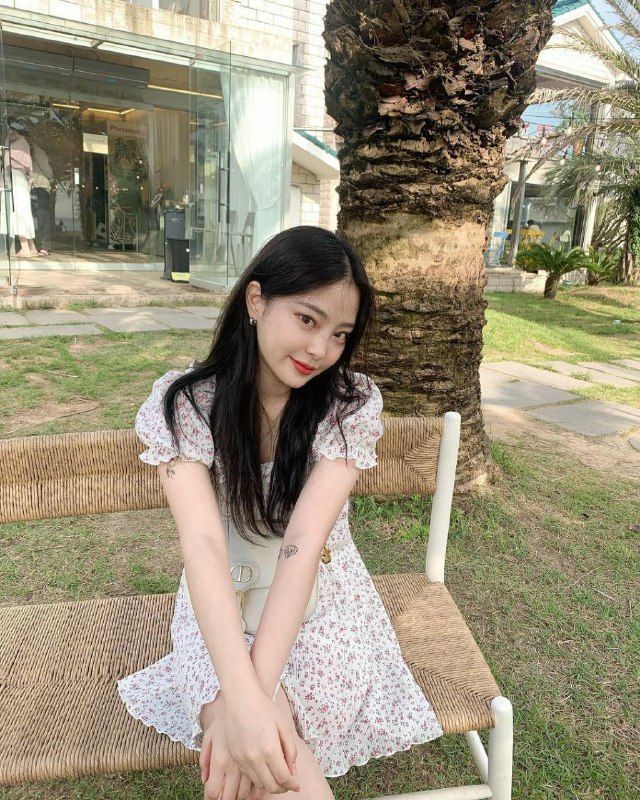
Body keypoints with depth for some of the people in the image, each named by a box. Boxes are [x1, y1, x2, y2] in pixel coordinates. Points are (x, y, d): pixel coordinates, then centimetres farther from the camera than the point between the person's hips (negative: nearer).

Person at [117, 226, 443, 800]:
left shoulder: (353, 403, -15)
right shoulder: (184, 404, -15)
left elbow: (304, 543, -24)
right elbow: (203, 542, -26)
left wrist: (257, 688, -32)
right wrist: (242, 694, -37)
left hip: (322, 599, 0)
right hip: (223, 607, 0)